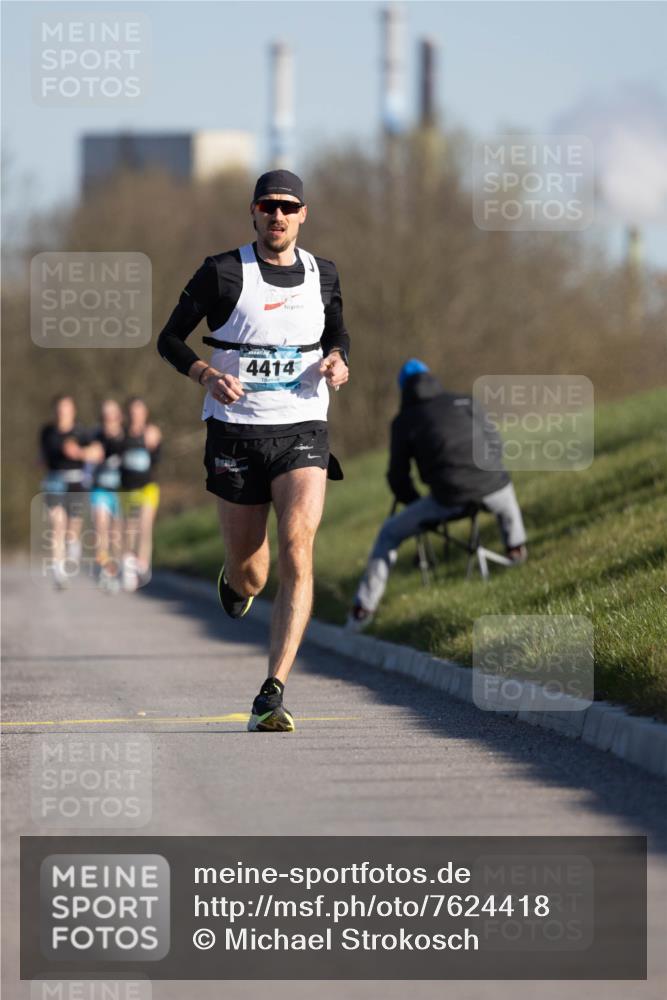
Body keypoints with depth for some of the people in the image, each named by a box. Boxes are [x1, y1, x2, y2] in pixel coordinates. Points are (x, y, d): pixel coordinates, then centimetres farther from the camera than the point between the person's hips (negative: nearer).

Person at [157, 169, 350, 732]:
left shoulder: (323, 275, 7)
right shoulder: (223, 273, -3)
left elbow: (338, 333, 25)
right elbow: (170, 339, 2)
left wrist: (338, 360, 2)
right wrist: (206, 374, -17)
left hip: (303, 431, 1)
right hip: (235, 431, -1)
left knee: (297, 551, -20)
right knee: (249, 576, 5)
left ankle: (272, 696, -22)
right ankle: (234, 581, 48)